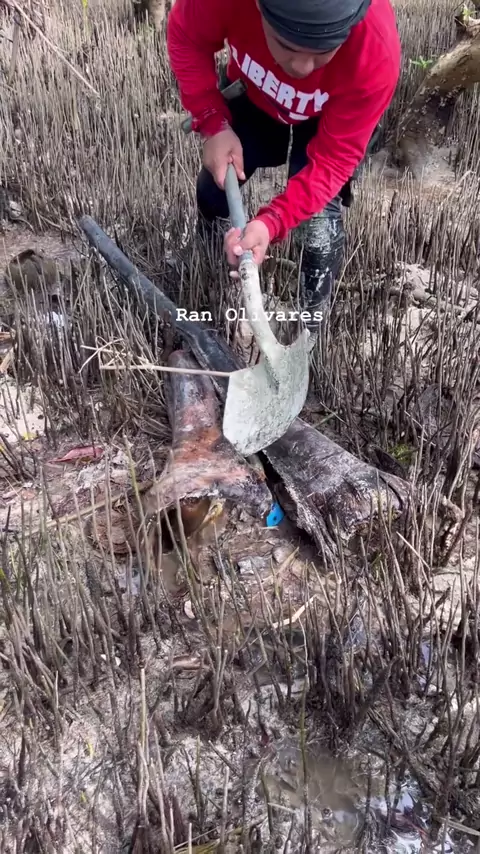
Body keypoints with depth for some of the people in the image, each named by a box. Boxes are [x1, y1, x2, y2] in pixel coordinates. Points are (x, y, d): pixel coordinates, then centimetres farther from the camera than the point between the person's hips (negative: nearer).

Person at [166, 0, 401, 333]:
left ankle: (312, 329, 10)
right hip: (254, 94, 3)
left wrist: (271, 223, -48)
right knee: (215, 183, 9)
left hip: (333, 119, -2)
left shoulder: (377, 56, -44)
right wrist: (214, 124, -29)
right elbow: (186, 38, -19)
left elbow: (333, 158, -35)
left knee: (318, 218, -16)